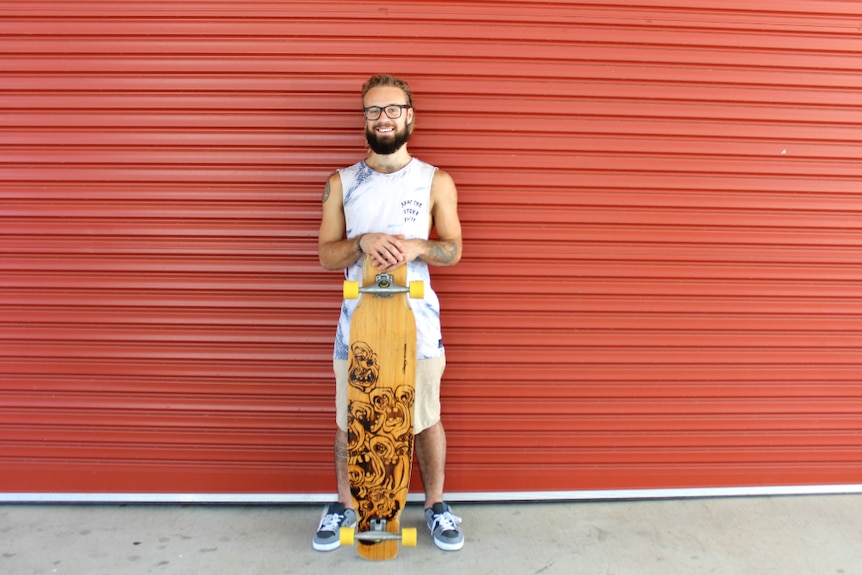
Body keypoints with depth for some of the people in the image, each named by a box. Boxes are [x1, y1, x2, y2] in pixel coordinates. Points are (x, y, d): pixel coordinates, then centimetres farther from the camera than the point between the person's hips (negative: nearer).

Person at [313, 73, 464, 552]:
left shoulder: (437, 182, 3)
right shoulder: (342, 183, 5)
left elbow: (454, 249, 3)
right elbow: (327, 254, 3)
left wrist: (415, 247, -18)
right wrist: (363, 243, -18)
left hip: (417, 320, -1)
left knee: (427, 419, 9)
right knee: (349, 420, 11)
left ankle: (436, 504, 31)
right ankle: (346, 504, 33)